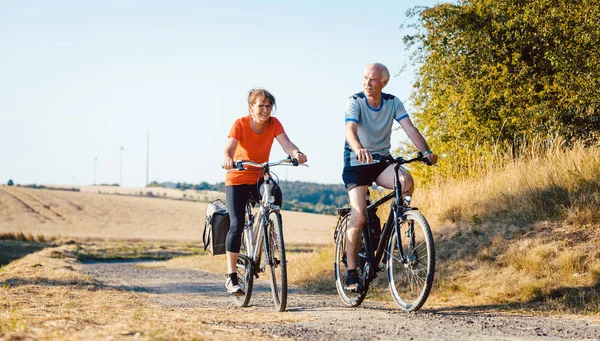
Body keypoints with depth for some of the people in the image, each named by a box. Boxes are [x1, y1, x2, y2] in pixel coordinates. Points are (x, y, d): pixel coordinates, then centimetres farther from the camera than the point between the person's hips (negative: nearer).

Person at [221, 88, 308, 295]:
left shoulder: (274, 124, -8)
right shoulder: (240, 124, -16)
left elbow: (286, 143, -23)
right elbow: (229, 148, -29)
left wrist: (296, 153, -47)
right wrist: (227, 159, -54)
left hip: (260, 177, 2)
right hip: (237, 179, -2)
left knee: (275, 194, -30)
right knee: (237, 225, -13)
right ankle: (231, 277, -3)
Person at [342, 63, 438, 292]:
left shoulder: (393, 103, -4)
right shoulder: (355, 102, -14)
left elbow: (409, 128, -15)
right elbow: (350, 130, -31)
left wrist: (426, 151, -33)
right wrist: (359, 149, -54)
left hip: (382, 162, 3)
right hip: (356, 163, -3)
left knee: (406, 181, -30)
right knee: (359, 217, -16)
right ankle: (351, 272, -6)